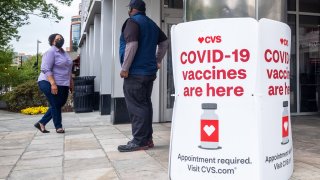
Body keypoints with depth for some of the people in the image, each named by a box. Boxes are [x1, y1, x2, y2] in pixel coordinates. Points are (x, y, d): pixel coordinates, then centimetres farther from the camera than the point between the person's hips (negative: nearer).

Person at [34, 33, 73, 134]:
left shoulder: (64, 53, 16)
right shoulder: (50, 52, -12)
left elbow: (68, 69, 24)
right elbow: (46, 69, -20)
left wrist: (71, 82, 22)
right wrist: (53, 84, -28)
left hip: (63, 84, 9)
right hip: (49, 83, -9)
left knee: (58, 105, 13)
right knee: (55, 105, -1)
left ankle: (41, 123, 23)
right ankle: (58, 127, 14)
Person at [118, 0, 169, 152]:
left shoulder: (132, 21, -7)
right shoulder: (152, 24, 18)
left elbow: (132, 45, -20)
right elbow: (164, 41, 24)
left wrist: (125, 68, -16)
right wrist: (157, 61, 24)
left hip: (135, 72, -9)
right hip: (149, 71, 9)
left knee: (136, 107, -6)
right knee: (145, 104, 11)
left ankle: (139, 141, -3)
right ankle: (147, 139, 16)